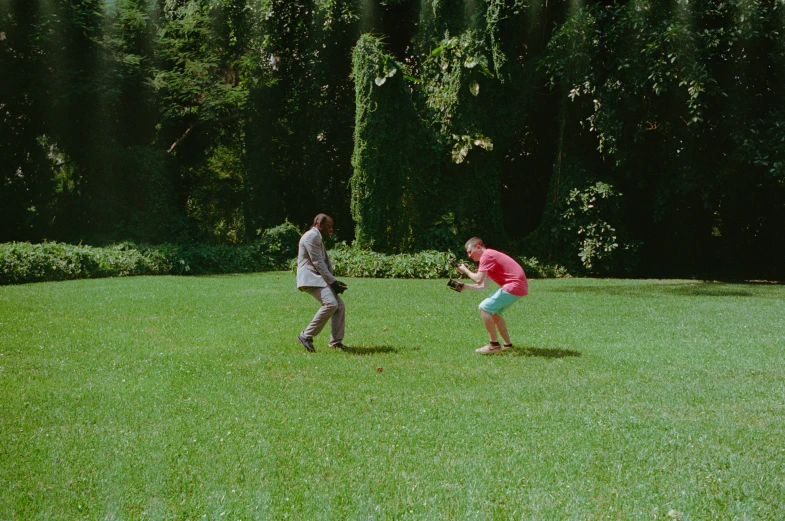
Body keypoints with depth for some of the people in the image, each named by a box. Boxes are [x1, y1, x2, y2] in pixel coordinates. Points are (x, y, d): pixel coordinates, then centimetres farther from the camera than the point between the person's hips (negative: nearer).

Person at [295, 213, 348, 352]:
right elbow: (317, 262, -15)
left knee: (340, 306, 3)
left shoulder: (318, 238, 25)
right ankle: (306, 336, -20)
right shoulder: (312, 236, -9)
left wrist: (333, 282, 7)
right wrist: (333, 282, -14)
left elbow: (326, 263, 23)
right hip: (310, 278, -11)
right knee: (330, 304, -26)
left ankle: (336, 341, 8)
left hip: (320, 278, 11)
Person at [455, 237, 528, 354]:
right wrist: (465, 286, 12)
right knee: (494, 312, 22)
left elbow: (478, 280, -15)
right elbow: (483, 287, 21)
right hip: (520, 286, 10)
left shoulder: (486, 256, -9)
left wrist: (465, 270, 2)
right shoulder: (490, 256, 23)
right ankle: (508, 344, 25)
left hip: (514, 286, -10)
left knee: (484, 308, -8)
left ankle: (494, 345, -5)